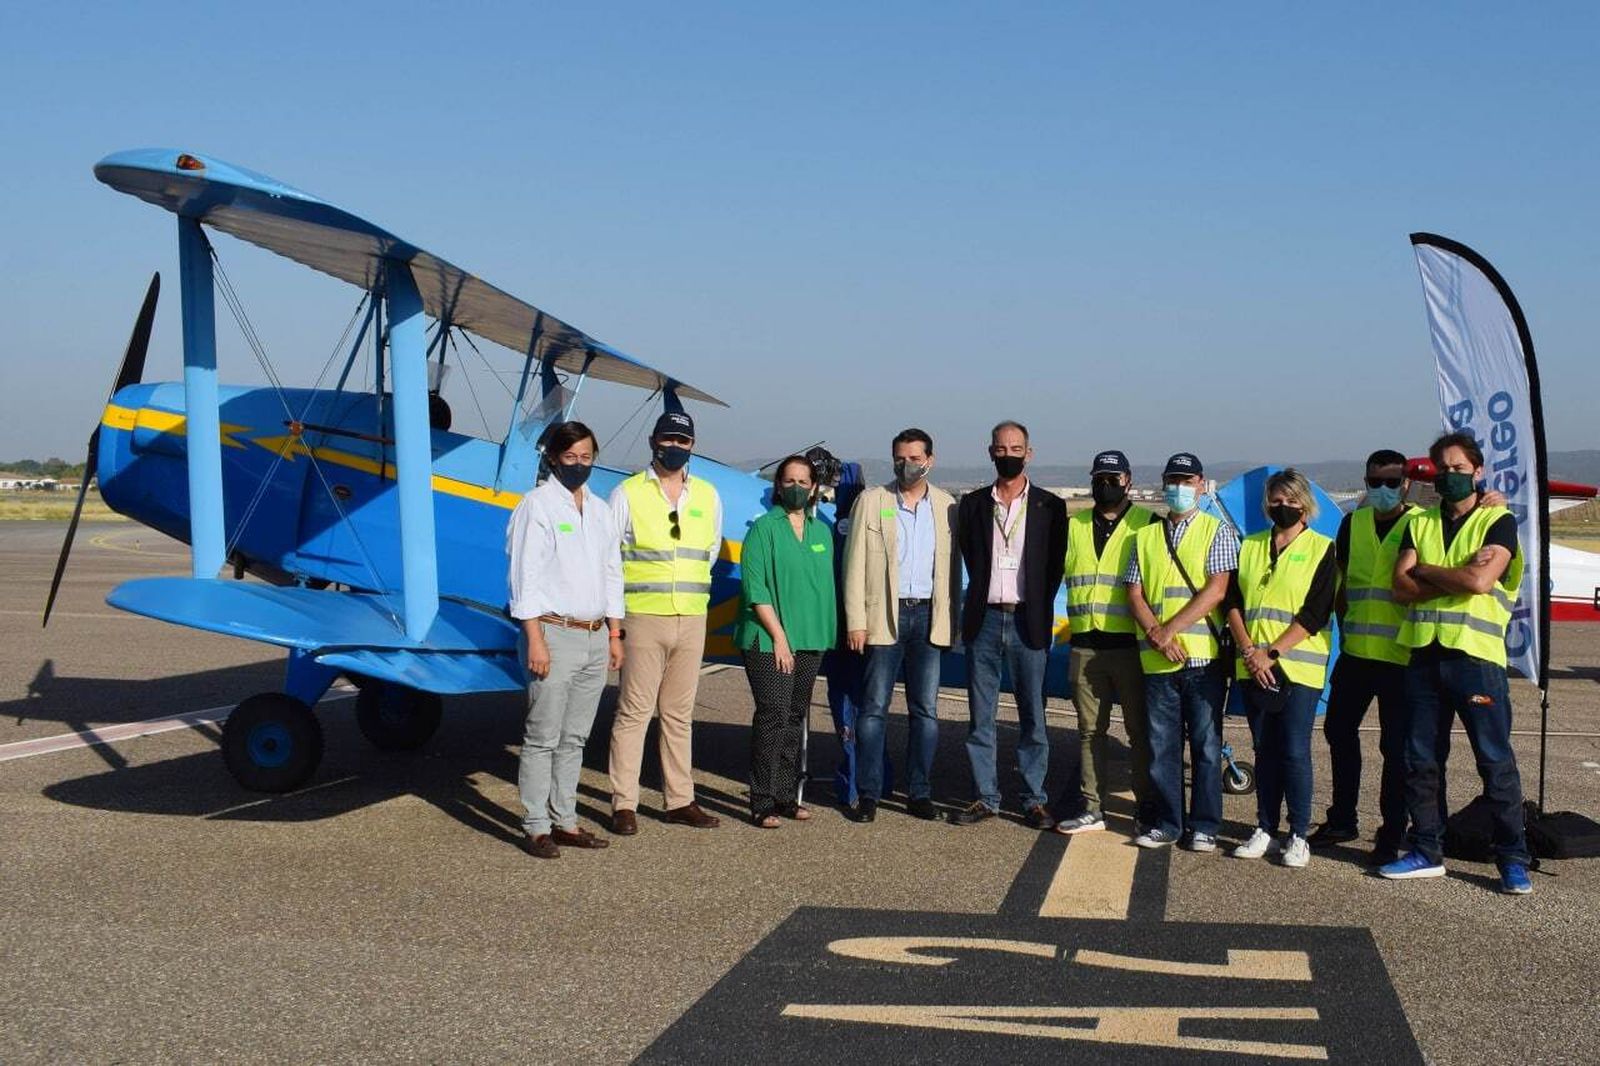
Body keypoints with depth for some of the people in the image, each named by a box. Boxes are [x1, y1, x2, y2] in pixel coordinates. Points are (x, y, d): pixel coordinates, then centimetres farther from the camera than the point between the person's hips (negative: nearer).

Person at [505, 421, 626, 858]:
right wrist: (535, 640, -15)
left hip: (595, 637, 6)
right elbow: (525, 577, -9)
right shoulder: (536, 505, -4)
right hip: (555, 633, -6)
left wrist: (614, 634, 14)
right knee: (543, 737, -4)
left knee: (574, 738, 10)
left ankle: (564, 821, 17)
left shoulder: (600, 510, 16)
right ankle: (536, 827, 1)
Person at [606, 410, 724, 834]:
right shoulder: (628, 494, -1)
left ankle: (680, 800, 16)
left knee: (680, 714, 10)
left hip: (691, 620, 4)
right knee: (634, 711, -4)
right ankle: (624, 804, 0)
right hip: (643, 618, -4)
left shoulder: (707, 496, 12)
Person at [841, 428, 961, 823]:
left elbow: (952, 568, 7)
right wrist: (856, 621, -7)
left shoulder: (947, 506, 8)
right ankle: (868, 794, 7)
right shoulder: (871, 501, 2)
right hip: (884, 616, -2)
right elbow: (855, 564, -1)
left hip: (929, 616, 2)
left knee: (925, 710, 6)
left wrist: (951, 621, 1)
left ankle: (919, 793, 14)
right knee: (874, 707, 1)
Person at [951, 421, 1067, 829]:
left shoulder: (1050, 507, 3)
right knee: (980, 716, 5)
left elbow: (1055, 566, 5)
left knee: (1032, 715, 3)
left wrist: (1038, 610, 2)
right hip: (984, 620, 2)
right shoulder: (973, 504, 8)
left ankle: (1034, 800, 11)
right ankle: (985, 797, 13)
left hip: (1028, 622, -2)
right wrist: (988, 596, 10)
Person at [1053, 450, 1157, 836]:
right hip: (1085, 645, 4)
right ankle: (1091, 808, 13)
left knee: (1140, 730, 4)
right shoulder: (1074, 526, 14)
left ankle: (1147, 805, 14)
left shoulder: (1148, 525, 2)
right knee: (1090, 730, 7)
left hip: (1131, 645, -4)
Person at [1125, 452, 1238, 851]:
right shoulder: (1145, 536, 15)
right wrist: (1156, 633, -9)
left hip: (1203, 656, -3)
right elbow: (1134, 594, 9)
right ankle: (1166, 822, 16)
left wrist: (1172, 629, -13)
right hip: (1157, 660, 3)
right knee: (1161, 746, 6)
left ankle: (1204, 826, 10)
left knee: (1206, 744, 1)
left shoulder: (1217, 532, 5)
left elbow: (1216, 591, -7)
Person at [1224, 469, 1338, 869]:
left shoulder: (1321, 549, 0)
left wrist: (1272, 652, -14)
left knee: (1294, 752, -5)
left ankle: (1298, 836, 5)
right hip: (1253, 667, 4)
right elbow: (1233, 602, 7)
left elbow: (1316, 612, -8)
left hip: (1298, 666, -4)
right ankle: (1265, 830, 17)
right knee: (1264, 750, 9)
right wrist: (1249, 651, -8)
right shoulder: (1249, 547, 13)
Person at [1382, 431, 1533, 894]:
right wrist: (1457, 577, -10)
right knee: (1421, 760, 8)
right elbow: (1401, 587, 2)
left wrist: (1425, 571, -3)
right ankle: (1427, 851, 18)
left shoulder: (1498, 522, 1)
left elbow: (1481, 582, -15)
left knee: (1495, 760, -2)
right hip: (1425, 653, 5)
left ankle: (1513, 860, 5)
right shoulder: (1419, 524, 15)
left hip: (1476, 653, -5)